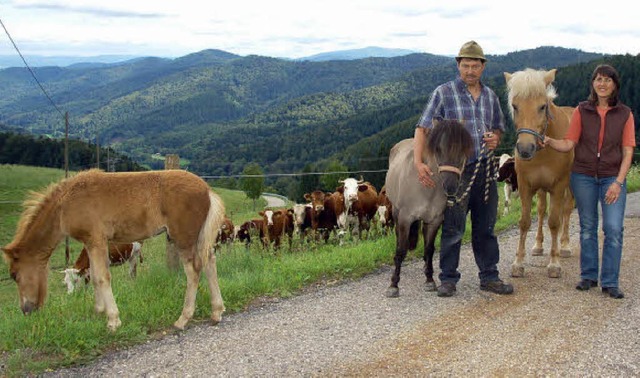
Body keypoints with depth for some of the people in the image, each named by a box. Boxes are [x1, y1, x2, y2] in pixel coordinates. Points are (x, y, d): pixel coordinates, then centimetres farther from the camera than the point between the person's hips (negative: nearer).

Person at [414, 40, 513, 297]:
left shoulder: (490, 96, 10)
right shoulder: (444, 93, -5)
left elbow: (499, 127, 23)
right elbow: (423, 128, -10)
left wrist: (495, 138, -3)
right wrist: (418, 162, -23)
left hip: (484, 169, 5)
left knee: (486, 226, 12)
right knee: (453, 227, 1)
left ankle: (489, 277, 22)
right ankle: (448, 279, 13)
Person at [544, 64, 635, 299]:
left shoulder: (624, 114, 1)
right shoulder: (582, 111, 2)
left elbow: (628, 151, -2)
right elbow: (569, 143, -3)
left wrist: (618, 182, -11)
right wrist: (550, 142, -23)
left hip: (612, 177, -1)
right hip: (583, 176, 1)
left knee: (614, 228, -8)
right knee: (587, 227, 9)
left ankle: (610, 282, 1)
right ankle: (588, 276, 21)